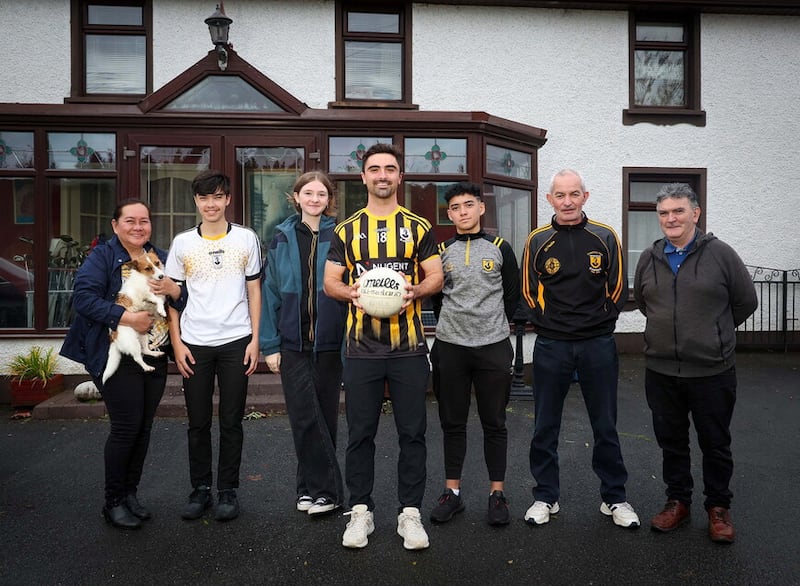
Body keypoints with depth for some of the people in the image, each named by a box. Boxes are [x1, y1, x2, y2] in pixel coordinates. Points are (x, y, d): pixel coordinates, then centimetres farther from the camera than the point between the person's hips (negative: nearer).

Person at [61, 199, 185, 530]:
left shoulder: (162, 258, 13)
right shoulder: (102, 257, -4)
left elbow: (187, 300, 12)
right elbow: (83, 297, -17)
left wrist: (173, 289, -10)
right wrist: (127, 317, -23)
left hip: (156, 358, 6)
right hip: (118, 358, -5)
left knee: (144, 428, 11)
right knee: (126, 427, -3)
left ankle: (130, 493, 27)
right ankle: (113, 502, 15)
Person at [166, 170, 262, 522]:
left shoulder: (246, 239, 5)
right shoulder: (182, 243, 6)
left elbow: (254, 291, 6)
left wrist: (255, 339, -1)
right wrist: (177, 342, -1)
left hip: (236, 342, -1)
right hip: (195, 344, 1)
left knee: (231, 422, 6)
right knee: (198, 423, 8)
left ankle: (228, 491, 19)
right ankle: (200, 490, 23)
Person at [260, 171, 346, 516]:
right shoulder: (283, 238, 5)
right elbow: (271, 293, 5)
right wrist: (270, 344, 1)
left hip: (330, 341, -1)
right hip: (293, 341, 1)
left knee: (325, 414, 9)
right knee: (305, 416, -2)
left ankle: (314, 487, 23)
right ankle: (324, 488, 12)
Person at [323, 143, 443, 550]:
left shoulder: (418, 227, 7)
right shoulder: (347, 230, 8)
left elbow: (435, 277, 5)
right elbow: (329, 282, 6)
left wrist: (415, 291, -16)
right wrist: (352, 292, -15)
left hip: (409, 347, 0)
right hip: (362, 348, 1)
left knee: (412, 431, 6)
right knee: (360, 432, 8)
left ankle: (410, 512, 20)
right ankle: (360, 510, 23)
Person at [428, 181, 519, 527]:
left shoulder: (500, 249, 4)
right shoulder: (440, 251, 7)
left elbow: (512, 296, 8)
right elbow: (433, 295, 13)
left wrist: (492, 325, 6)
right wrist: (452, 324, 7)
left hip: (493, 347, -1)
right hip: (450, 347, 1)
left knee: (494, 423, 7)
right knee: (452, 422, 9)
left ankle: (497, 494, 19)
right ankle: (452, 492, 21)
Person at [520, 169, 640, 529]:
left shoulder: (605, 238, 2)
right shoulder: (537, 241, 1)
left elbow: (618, 288, 6)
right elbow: (529, 291, 5)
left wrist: (599, 323, -1)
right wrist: (547, 323, -2)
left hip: (598, 345, 0)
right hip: (551, 346, 0)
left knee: (605, 426, 10)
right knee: (545, 427, 9)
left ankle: (614, 498, 27)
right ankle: (545, 497, 24)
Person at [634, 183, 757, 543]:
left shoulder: (720, 254, -6)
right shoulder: (649, 259, 5)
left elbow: (746, 302, 2)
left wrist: (715, 331, 11)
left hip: (712, 372, -3)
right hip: (661, 371, 3)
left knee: (715, 443, 11)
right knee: (671, 442, 15)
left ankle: (718, 507, 29)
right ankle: (678, 502, 31)